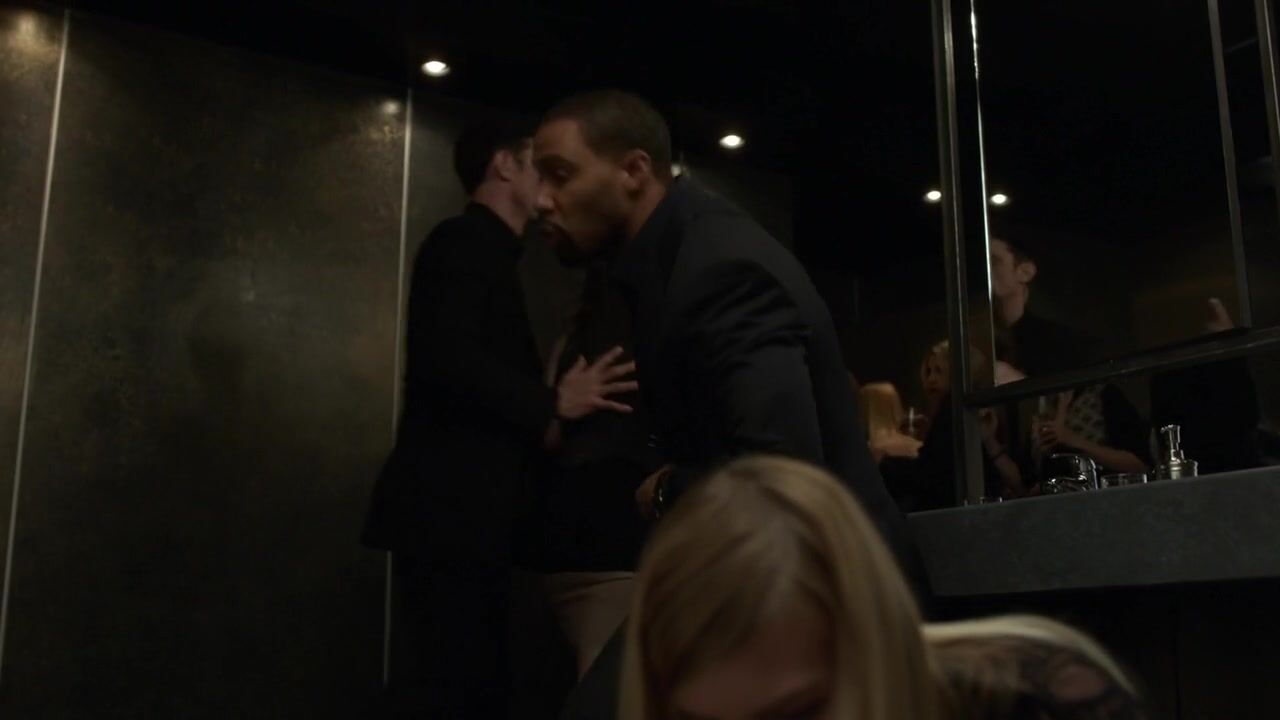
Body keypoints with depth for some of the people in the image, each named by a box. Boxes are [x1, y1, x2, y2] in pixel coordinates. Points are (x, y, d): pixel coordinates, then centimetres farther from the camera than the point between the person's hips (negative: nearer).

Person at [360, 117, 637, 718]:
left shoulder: (484, 250, 21)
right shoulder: (465, 242, -8)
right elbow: (444, 358, -22)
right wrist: (552, 404, -16)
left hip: (465, 508, 10)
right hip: (450, 507, -10)